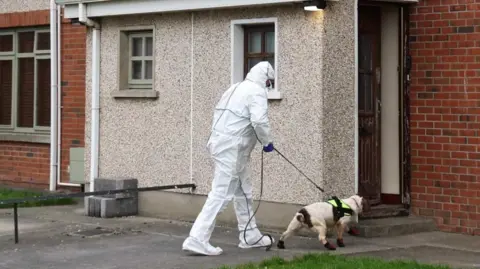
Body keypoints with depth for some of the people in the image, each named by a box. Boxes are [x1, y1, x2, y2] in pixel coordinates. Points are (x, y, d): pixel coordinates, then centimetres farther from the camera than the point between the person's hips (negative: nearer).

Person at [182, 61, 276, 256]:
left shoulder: (235, 88, 20)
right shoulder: (257, 91, -8)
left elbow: (220, 115, 20)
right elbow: (259, 121, -21)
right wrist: (267, 142, -5)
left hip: (220, 142, 10)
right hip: (231, 148, -10)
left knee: (243, 192, 19)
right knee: (221, 194, -11)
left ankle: (250, 236, 27)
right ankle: (197, 239, -15)